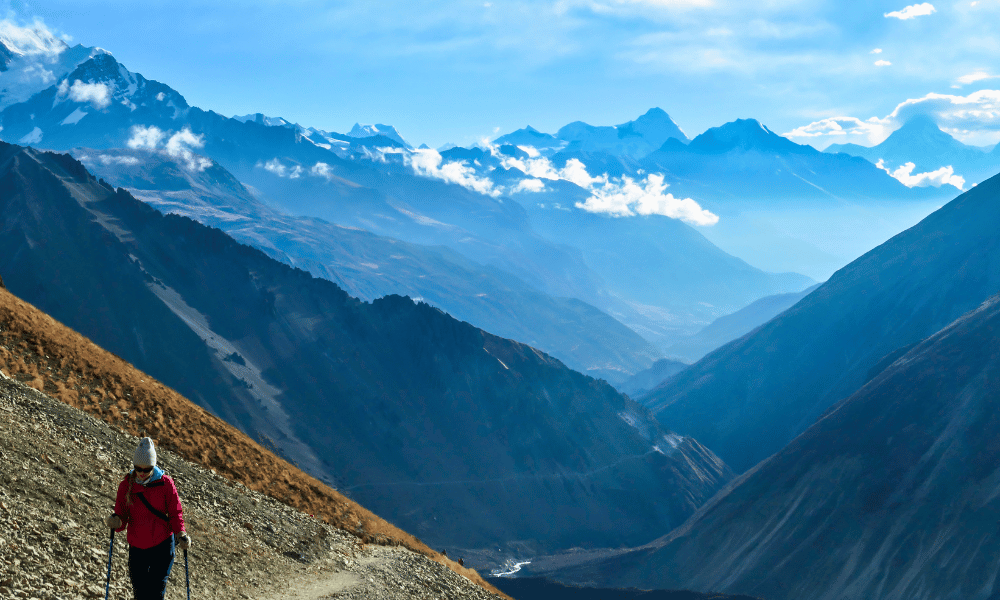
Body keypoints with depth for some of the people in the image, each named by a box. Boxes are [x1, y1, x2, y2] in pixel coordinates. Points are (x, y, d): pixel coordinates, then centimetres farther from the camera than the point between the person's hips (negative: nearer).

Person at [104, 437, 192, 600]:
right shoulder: (126, 486, -2)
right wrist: (115, 521, -23)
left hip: (162, 545, -3)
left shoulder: (165, 483, -7)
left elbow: (175, 513, -1)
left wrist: (181, 535, -16)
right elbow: (122, 516, 0)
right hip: (137, 547, 3)